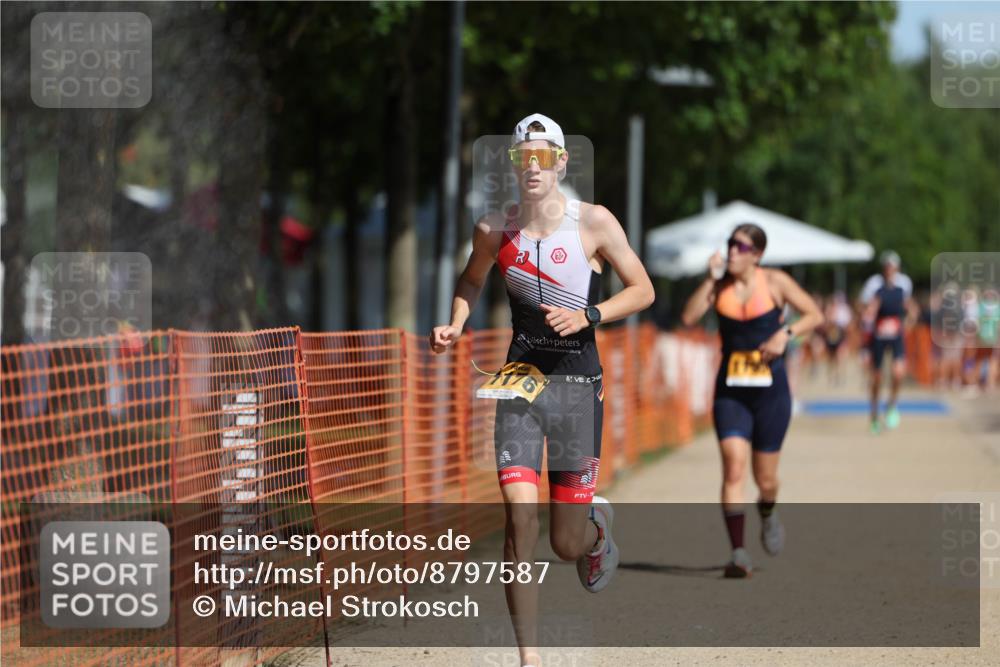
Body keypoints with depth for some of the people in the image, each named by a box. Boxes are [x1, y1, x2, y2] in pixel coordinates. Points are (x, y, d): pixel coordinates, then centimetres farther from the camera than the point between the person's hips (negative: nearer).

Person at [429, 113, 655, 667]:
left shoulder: (594, 222, -5)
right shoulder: (494, 230, 2)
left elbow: (642, 290, 1)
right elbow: (471, 281, 22)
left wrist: (586, 316, -14)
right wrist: (455, 325, 3)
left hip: (578, 382, -1)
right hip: (520, 380, 1)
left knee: (567, 544, 2)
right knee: (519, 518, -16)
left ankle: (598, 525, 42)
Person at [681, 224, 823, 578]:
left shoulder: (774, 282, -3)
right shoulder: (720, 285, 2)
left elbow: (814, 315, 2)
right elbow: (689, 317, -11)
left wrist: (785, 334, -14)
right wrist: (711, 280, -17)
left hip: (770, 389, -1)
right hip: (730, 390, 1)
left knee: (765, 478, 8)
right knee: (733, 467, -17)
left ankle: (767, 513, 45)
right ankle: (738, 554, -19)